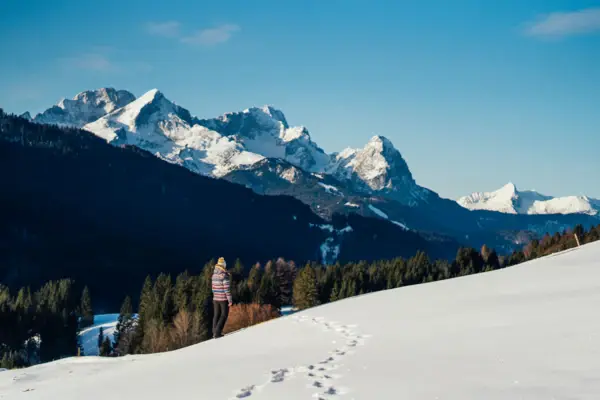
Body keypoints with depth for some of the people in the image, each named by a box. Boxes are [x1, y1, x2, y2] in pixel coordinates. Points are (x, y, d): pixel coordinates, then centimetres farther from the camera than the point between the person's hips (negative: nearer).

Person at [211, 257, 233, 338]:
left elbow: (214, 287, 10)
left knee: (216, 315, 13)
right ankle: (217, 332, -7)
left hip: (215, 298, 6)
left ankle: (214, 332, 15)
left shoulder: (214, 275, 3)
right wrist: (230, 300, -14)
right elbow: (227, 289, -19)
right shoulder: (225, 275, -19)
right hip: (224, 299, -6)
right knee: (224, 315, 2)